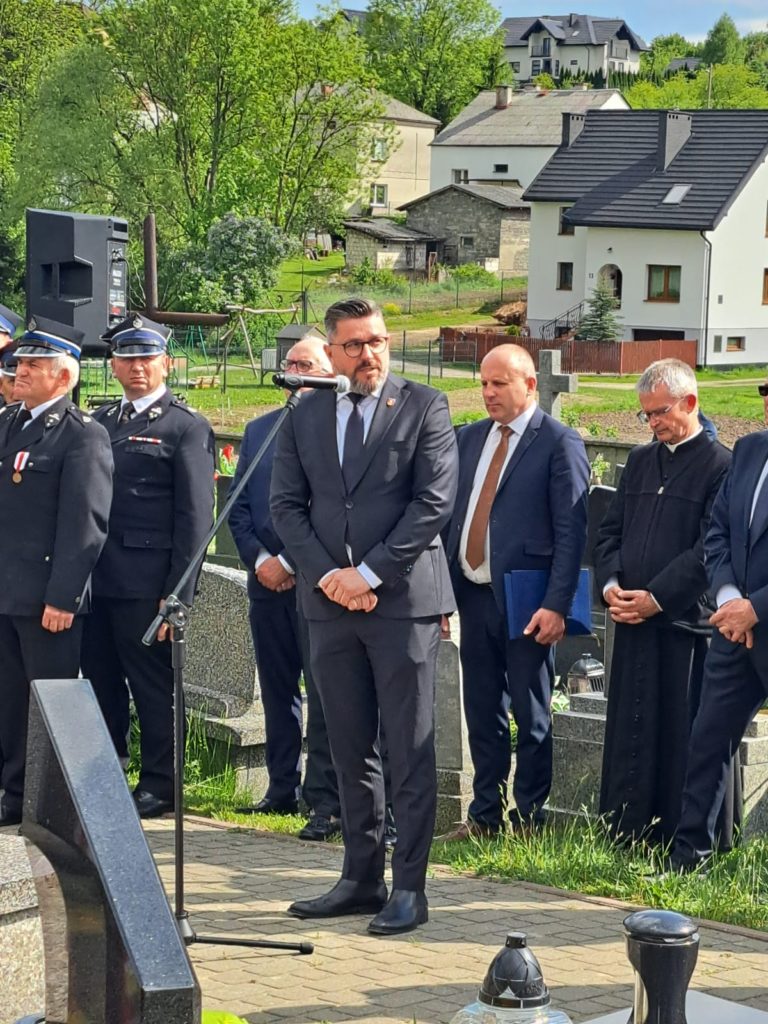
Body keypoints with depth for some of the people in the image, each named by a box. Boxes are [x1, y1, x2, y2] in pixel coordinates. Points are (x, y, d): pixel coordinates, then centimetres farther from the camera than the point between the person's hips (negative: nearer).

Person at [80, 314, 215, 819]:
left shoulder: (187, 428, -3)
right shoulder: (99, 422, 15)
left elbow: (195, 517, -7)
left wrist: (178, 594, -12)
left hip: (147, 585, -6)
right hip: (98, 582, 6)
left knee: (155, 687, 2)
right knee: (100, 681, 11)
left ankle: (159, 784, 11)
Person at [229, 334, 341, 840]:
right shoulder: (259, 430, 16)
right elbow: (239, 507, 15)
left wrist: (290, 563, -10)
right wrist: (260, 559, -1)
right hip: (267, 580, 6)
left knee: (323, 691, -6)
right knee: (277, 688, 11)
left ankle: (327, 802, -4)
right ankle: (283, 790, 20)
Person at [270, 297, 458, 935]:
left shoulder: (424, 407, 0)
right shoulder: (305, 417, 11)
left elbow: (435, 501, -8)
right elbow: (286, 504, 9)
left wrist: (370, 573, -12)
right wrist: (326, 575, -6)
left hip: (404, 600, -4)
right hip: (330, 602, 4)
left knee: (410, 752, -3)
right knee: (350, 751, 10)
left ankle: (410, 888, 1)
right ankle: (361, 879, 18)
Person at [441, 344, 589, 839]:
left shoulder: (560, 443, -6)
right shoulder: (469, 439, 13)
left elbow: (571, 532, -10)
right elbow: (453, 513, 13)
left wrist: (556, 605, -17)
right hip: (474, 594, 6)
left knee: (531, 717, 3)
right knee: (483, 713, 13)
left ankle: (528, 820, 12)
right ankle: (485, 815, 22)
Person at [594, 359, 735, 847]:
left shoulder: (721, 465, -6)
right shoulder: (640, 461, 16)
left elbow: (711, 550, -12)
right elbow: (610, 531, 19)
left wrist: (656, 598, -14)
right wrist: (611, 584, 1)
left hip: (686, 622, -6)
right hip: (632, 623, 7)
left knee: (684, 739, -2)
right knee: (630, 732, 10)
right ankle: (627, 837, 18)